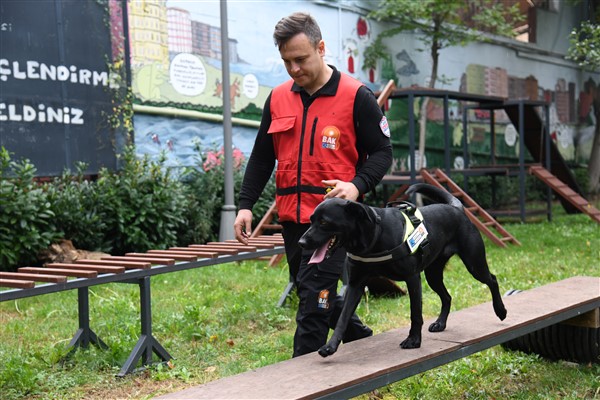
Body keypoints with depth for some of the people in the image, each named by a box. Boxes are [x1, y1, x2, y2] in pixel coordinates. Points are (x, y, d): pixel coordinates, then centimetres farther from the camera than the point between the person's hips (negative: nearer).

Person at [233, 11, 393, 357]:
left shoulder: (356, 96, -6)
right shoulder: (278, 98, 8)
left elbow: (381, 152, -3)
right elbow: (262, 157, 14)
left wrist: (357, 186, -22)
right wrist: (246, 205, 7)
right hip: (292, 216, 6)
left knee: (314, 298, -9)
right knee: (317, 294, 16)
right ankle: (362, 338, 38)